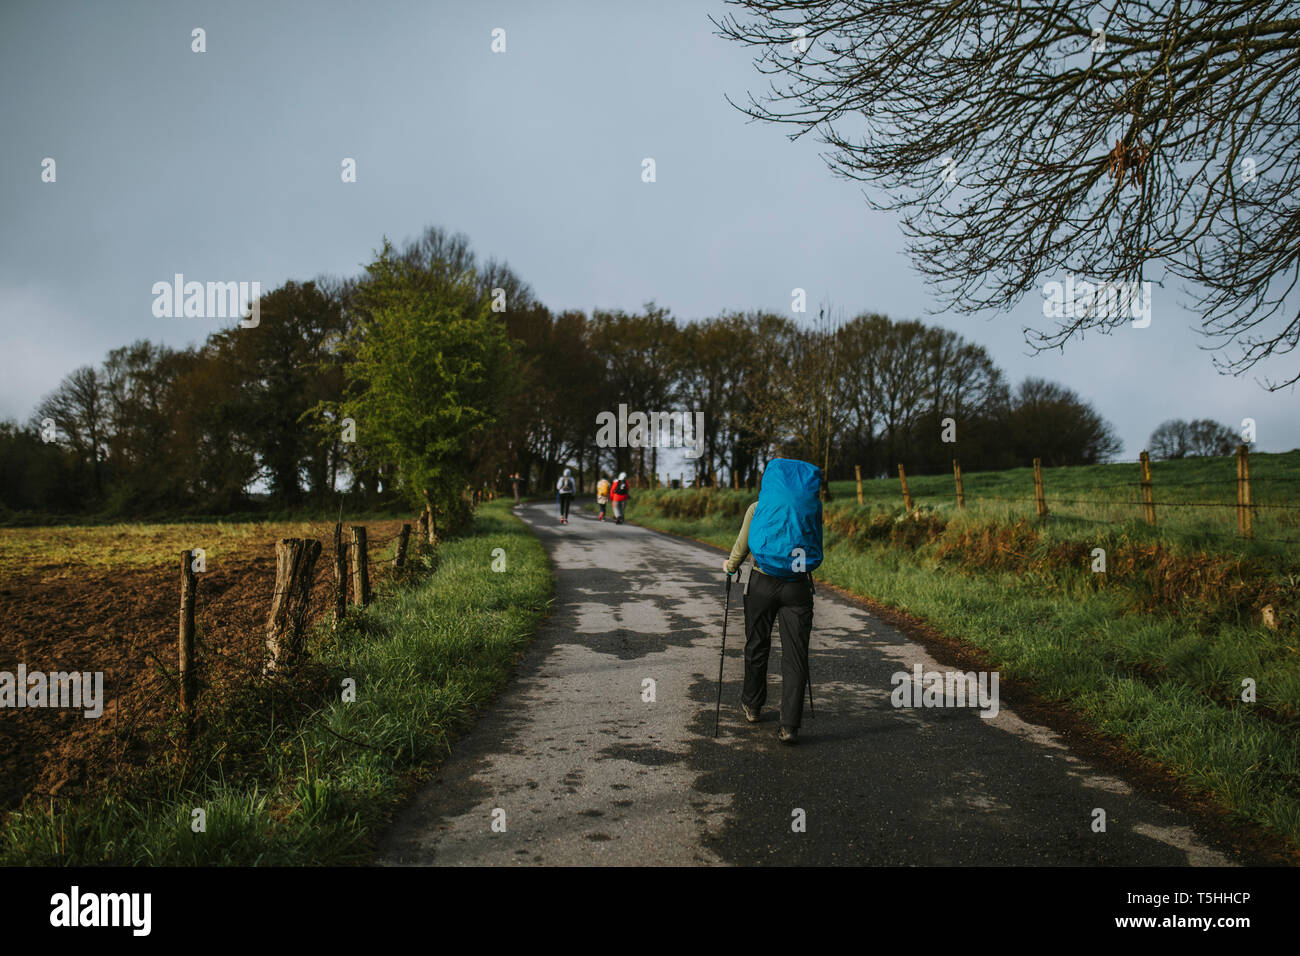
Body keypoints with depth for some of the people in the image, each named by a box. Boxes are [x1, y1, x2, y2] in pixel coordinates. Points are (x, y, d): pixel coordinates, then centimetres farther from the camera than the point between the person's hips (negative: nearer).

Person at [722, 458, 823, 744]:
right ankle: (789, 726, -4)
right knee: (795, 656, 1)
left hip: (763, 583, 0)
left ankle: (753, 705, 35)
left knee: (757, 647, 17)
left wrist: (730, 566, 22)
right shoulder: (812, 505, 7)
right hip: (798, 587, 0)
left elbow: (741, 547, 3)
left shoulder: (758, 507, 2)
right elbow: (816, 546, 14)